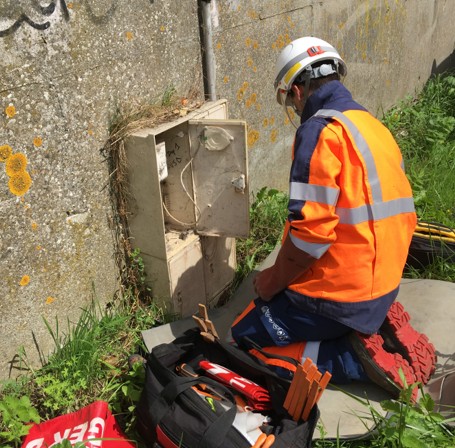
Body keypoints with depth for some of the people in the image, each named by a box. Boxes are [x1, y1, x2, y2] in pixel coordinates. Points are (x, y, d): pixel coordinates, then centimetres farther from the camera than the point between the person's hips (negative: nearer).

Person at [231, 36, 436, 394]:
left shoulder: (320, 130, -17)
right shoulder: (376, 127, 10)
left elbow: (311, 231, -25)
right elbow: (401, 216, 15)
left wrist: (270, 282, -9)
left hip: (338, 295, -9)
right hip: (383, 285, 9)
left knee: (243, 342, 6)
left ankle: (355, 359, -7)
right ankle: (380, 330, 10)